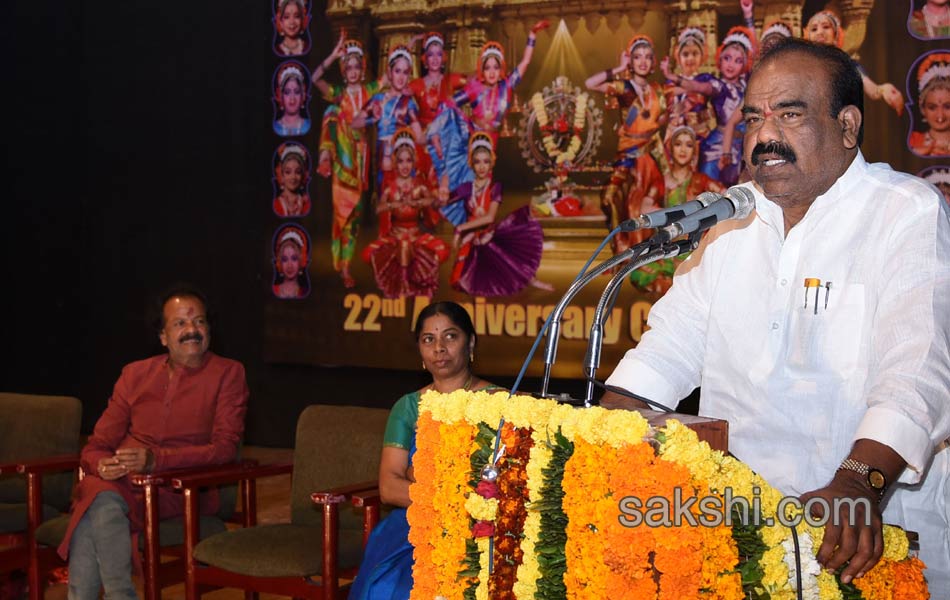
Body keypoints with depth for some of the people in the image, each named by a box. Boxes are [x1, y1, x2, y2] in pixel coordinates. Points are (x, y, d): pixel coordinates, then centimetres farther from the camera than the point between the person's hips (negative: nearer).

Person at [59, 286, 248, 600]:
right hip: (120, 481, 4)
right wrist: (101, 464, -11)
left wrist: (156, 459, -19)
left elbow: (225, 447, -6)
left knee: (99, 503, -30)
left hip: (180, 491, -4)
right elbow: (97, 444, 16)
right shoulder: (135, 374, 17)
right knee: (95, 493, -31)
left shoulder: (227, 373, 5)